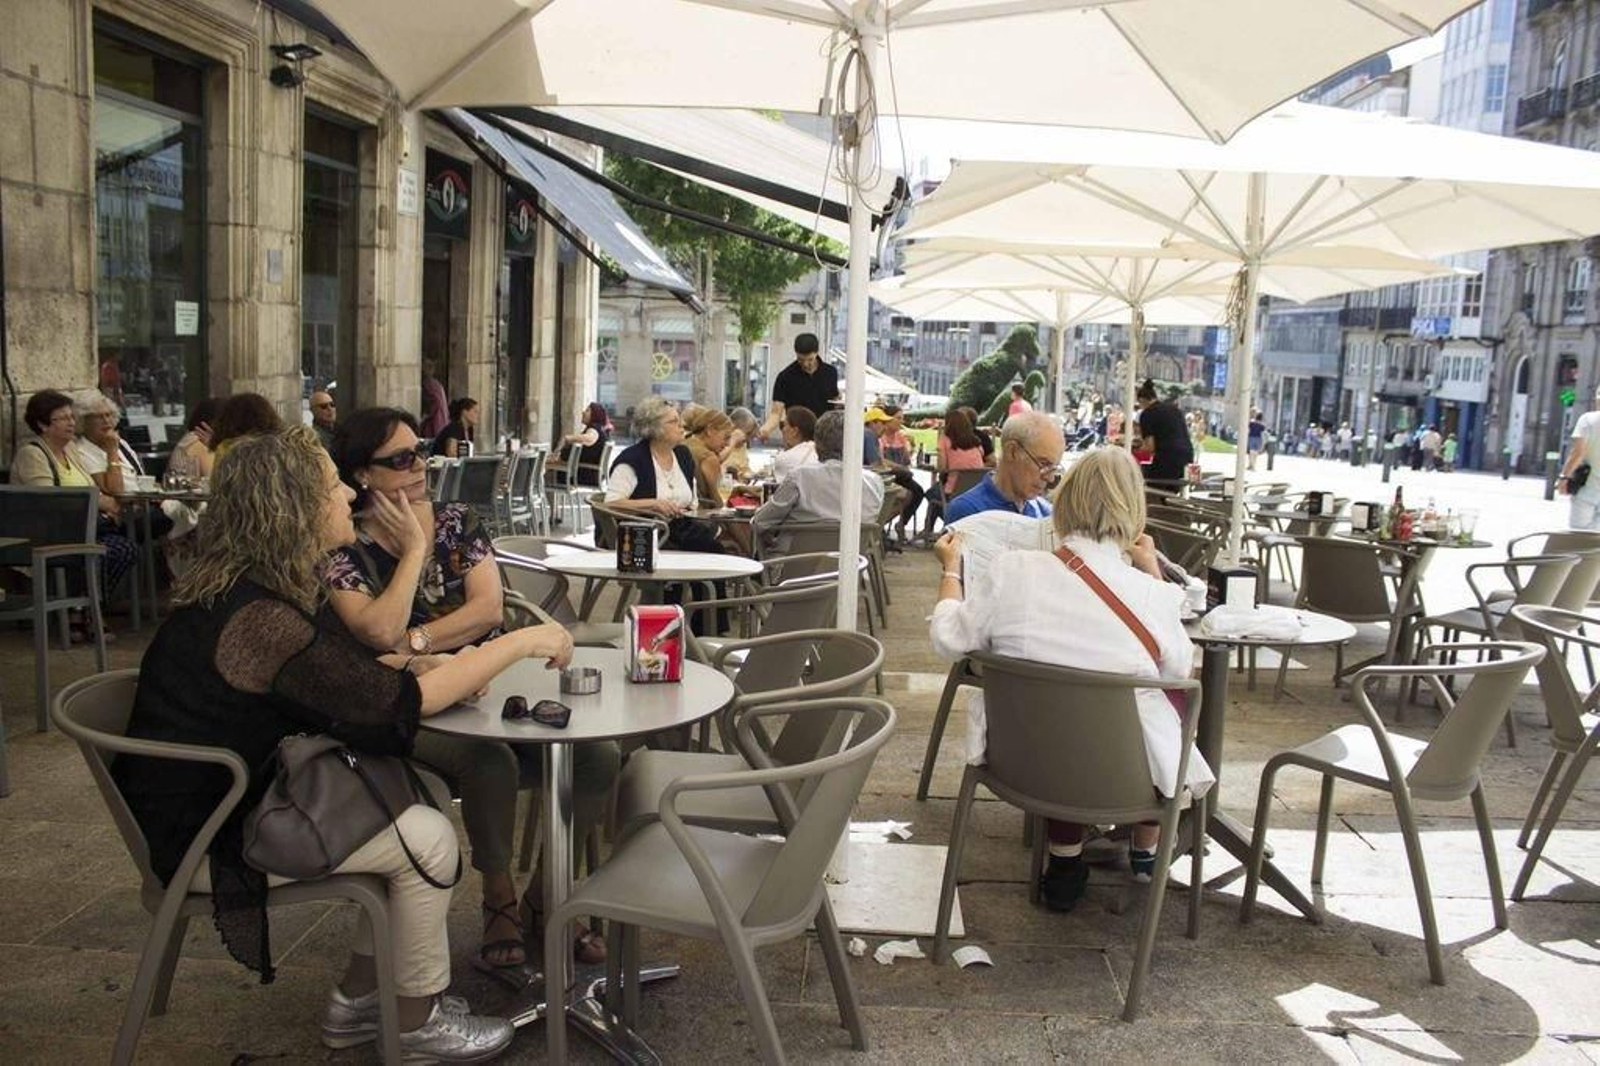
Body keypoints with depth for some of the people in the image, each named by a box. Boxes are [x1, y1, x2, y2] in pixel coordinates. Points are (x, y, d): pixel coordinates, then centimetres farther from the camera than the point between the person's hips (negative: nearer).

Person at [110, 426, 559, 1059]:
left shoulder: (253, 588, 2)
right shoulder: (259, 617, -30)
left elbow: (348, 670, 11)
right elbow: (398, 702, -26)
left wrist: (425, 666, -9)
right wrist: (521, 643, -20)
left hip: (239, 792, 10)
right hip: (206, 837, -10)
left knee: (427, 797, 6)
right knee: (428, 838, -13)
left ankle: (358, 998, 17)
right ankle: (420, 1024, 8)